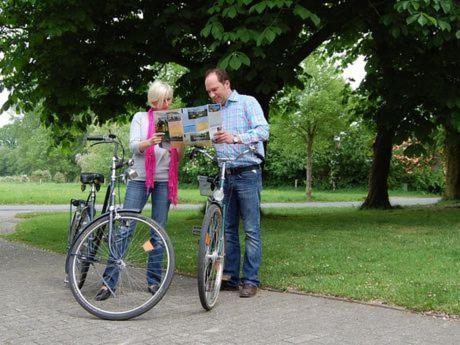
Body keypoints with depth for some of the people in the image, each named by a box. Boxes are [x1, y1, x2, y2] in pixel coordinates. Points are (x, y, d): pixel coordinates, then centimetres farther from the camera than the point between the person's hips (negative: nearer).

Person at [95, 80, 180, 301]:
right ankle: (109, 280, -5)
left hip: (164, 180, 2)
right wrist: (149, 142, -25)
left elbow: (178, 156, 9)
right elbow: (134, 146, -5)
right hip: (140, 178, -2)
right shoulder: (141, 118, 8)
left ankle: (153, 280, 11)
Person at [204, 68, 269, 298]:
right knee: (227, 229, 8)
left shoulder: (247, 103, -2)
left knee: (251, 230, -4)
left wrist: (235, 138, -28)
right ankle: (231, 278, 16)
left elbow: (263, 131, -15)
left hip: (247, 174, -6)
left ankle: (251, 280, 2)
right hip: (225, 175, 6)